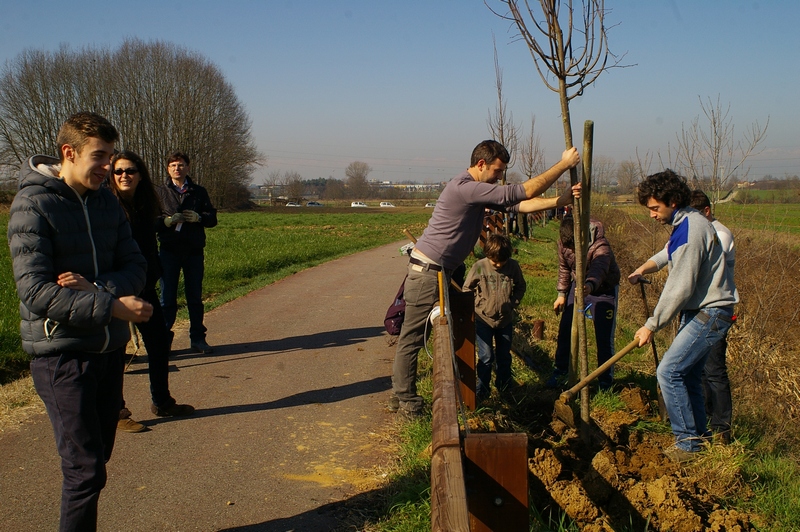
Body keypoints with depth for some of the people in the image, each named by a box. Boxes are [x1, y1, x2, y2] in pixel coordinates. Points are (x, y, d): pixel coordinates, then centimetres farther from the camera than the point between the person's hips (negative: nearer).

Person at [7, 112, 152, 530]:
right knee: (85, 469, -4)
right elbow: (35, 291, -20)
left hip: (109, 348, 6)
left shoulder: (106, 202, 7)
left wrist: (96, 288, -16)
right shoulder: (33, 204, -12)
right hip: (62, 354, -6)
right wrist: (112, 306, -25)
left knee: (98, 457, 14)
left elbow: (135, 266, 4)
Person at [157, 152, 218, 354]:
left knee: (195, 297, 8)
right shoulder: (160, 192, 7)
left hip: (194, 251, 2)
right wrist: (166, 221, -16)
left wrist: (198, 218, -11)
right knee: (167, 298, 0)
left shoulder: (199, 192, 11)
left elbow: (212, 218, 9)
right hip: (169, 251, -1)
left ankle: (198, 338, 17)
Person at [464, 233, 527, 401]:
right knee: (486, 357, -5)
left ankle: (504, 387, 34)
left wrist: (513, 302, -2)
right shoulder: (479, 267, -14)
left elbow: (521, 286, 9)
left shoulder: (513, 266, -8)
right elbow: (467, 288, -1)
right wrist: (476, 304, -9)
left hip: (505, 319, 3)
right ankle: (481, 391, 7)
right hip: (483, 319, -3)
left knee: (504, 356, 16)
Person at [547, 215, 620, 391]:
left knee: (604, 337, -5)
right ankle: (560, 372, 20)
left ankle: (606, 382, 10)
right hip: (577, 287, 5)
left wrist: (591, 284, -75)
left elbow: (599, 268, -56)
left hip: (603, 290, -5)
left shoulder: (600, 246, -35)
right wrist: (562, 293, 0)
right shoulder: (564, 242, -17)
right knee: (565, 330, 4)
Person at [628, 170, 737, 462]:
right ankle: (699, 437, 24)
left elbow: (680, 288, -24)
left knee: (669, 371, -12)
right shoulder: (687, 222, 8)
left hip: (710, 314, -10)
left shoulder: (689, 231, -24)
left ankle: (688, 443, -2)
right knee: (688, 374, 14)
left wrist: (651, 325, -16)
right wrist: (645, 267, 11)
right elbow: (670, 253, 29)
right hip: (701, 310, 10)